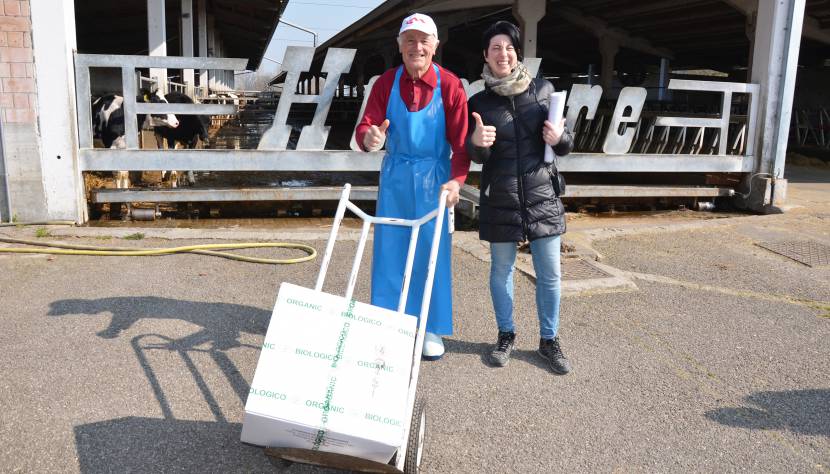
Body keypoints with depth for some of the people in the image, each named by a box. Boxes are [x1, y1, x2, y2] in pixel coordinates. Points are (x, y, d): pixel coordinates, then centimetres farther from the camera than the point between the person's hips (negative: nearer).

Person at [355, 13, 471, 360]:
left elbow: (461, 142, -11)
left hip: (434, 179, -2)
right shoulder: (386, 83, -1)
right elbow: (366, 126, -9)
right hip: (395, 177, 2)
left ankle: (430, 329, 19)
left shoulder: (450, 85, -8)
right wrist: (369, 138, -33)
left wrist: (456, 180, -26)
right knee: (390, 253, 7)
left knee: (433, 254, 4)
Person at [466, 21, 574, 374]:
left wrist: (559, 137, -18)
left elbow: (565, 146, 6)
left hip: (542, 198, 0)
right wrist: (477, 142, -26)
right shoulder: (479, 101, -1)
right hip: (499, 201, 0)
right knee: (501, 271, 13)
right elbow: (476, 156, -4)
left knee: (549, 275, 7)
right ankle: (506, 335, 32)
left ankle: (549, 340, 25)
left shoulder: (542, 90, 0)